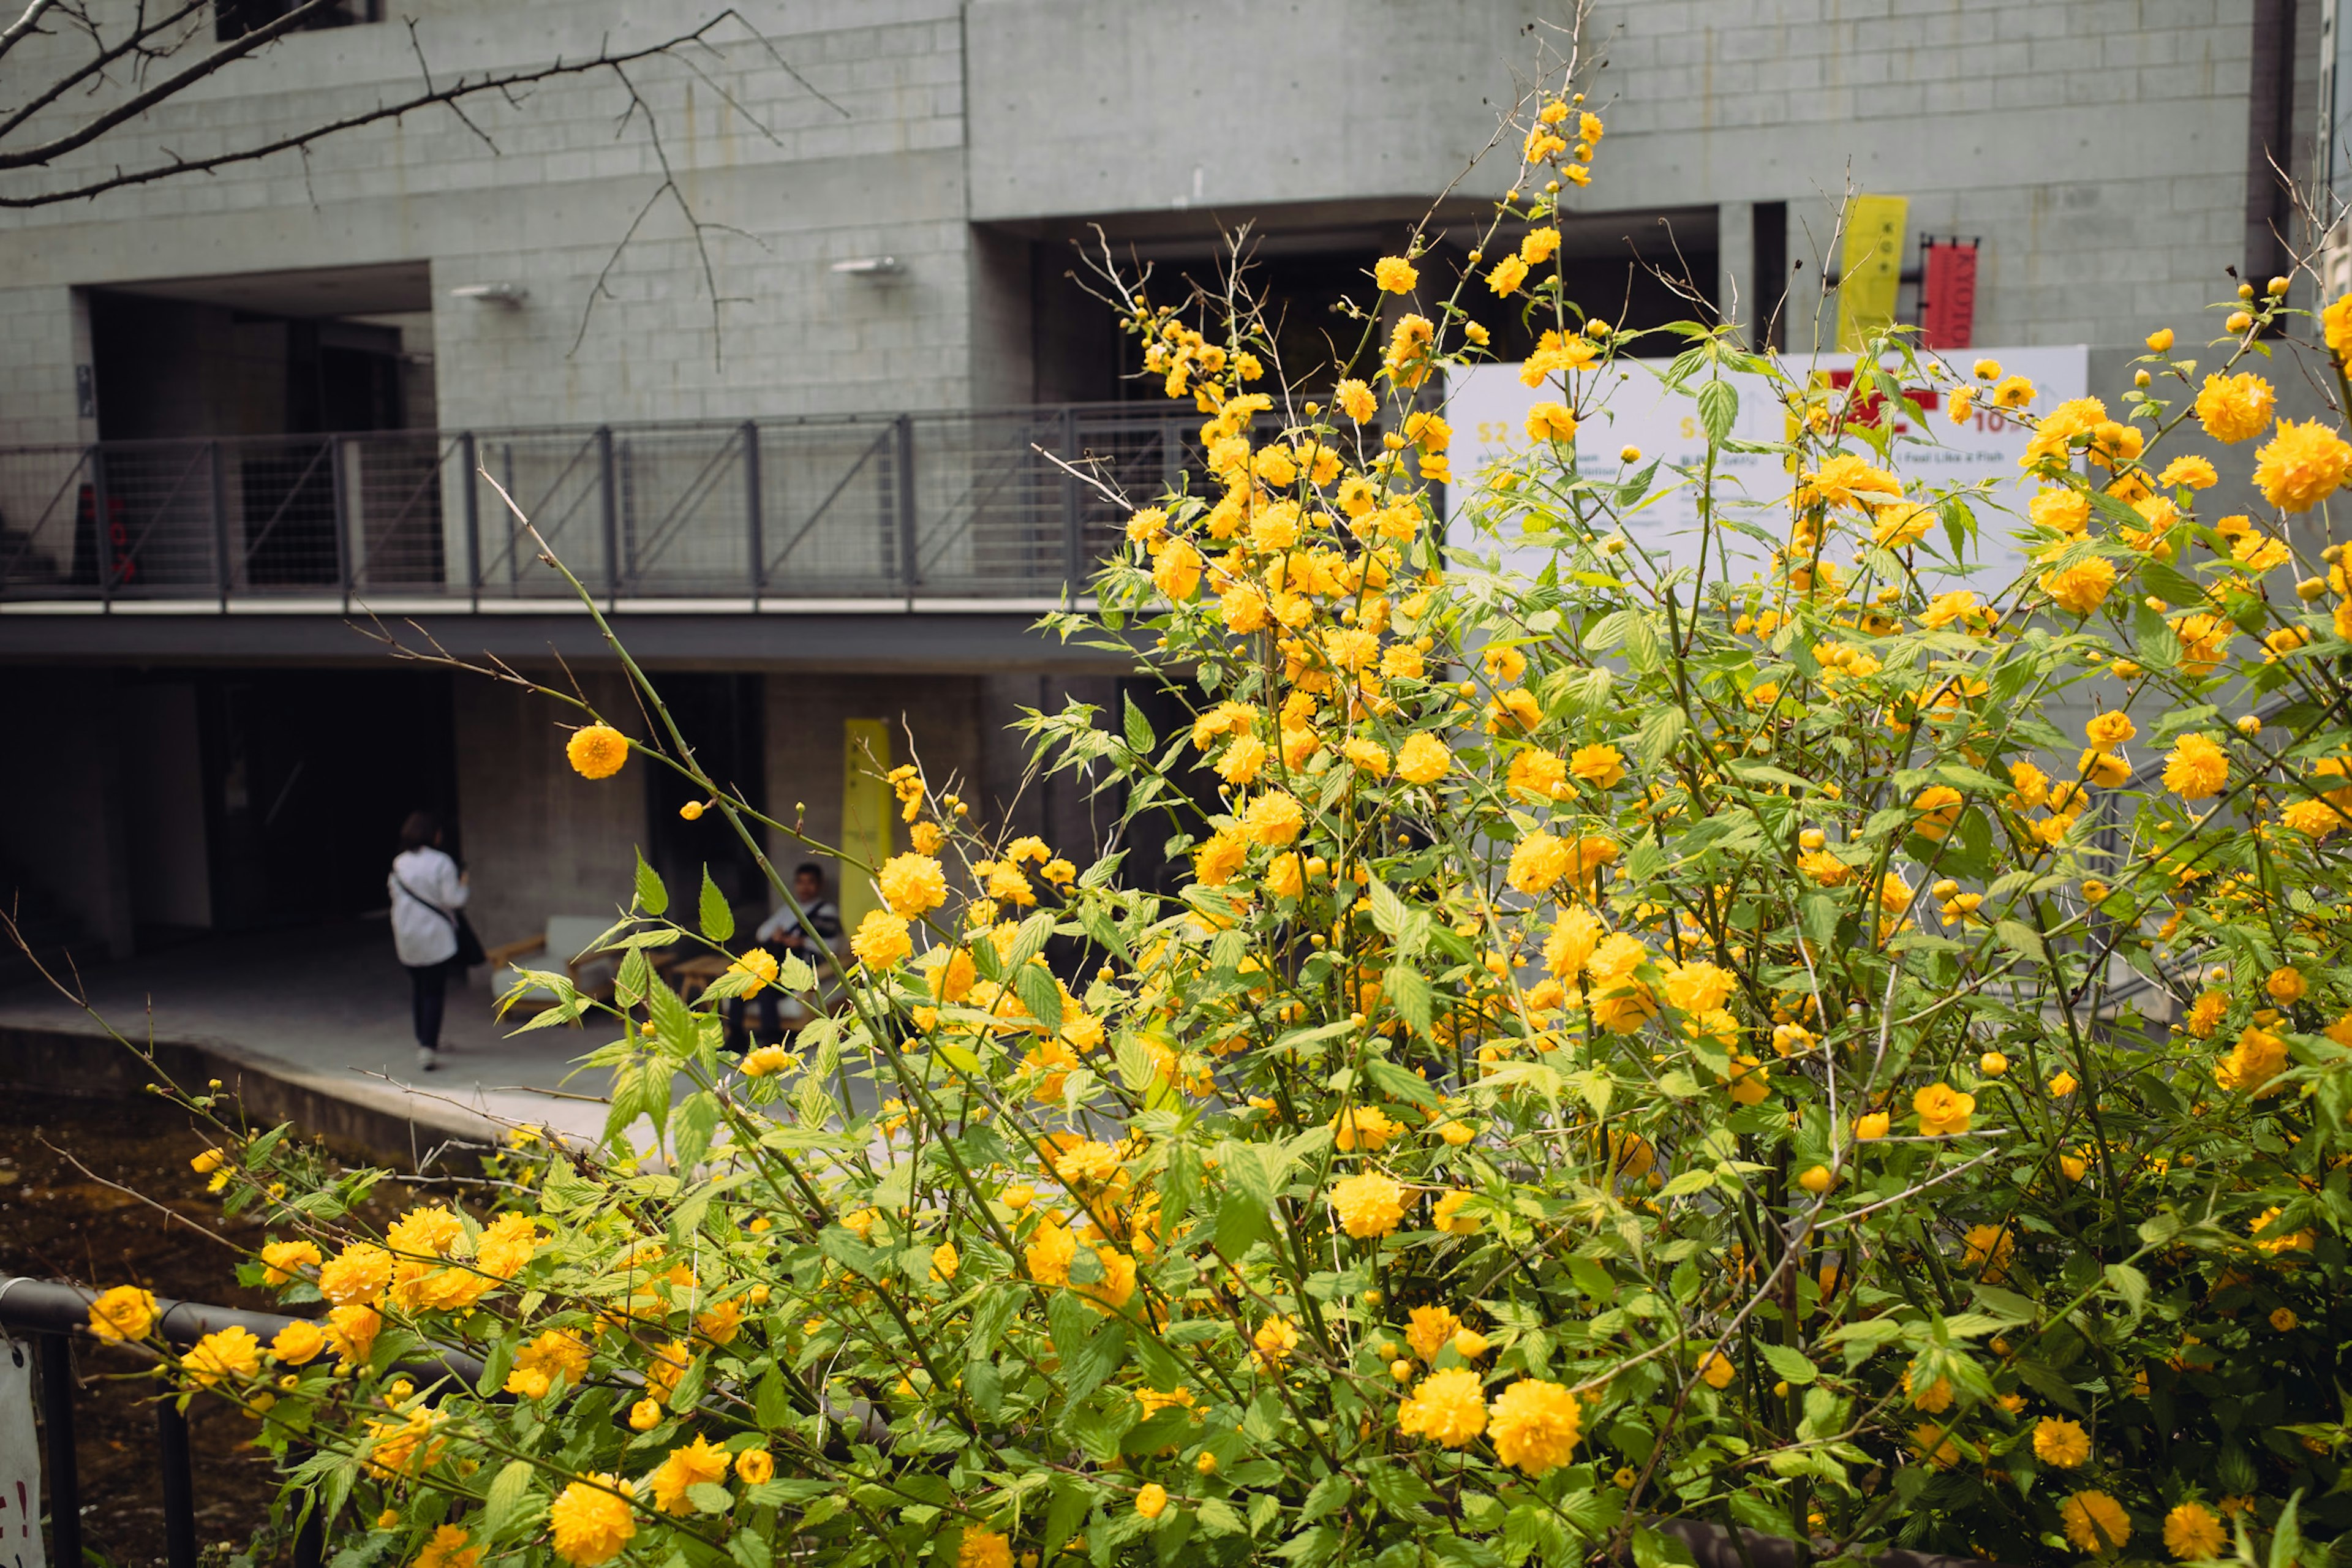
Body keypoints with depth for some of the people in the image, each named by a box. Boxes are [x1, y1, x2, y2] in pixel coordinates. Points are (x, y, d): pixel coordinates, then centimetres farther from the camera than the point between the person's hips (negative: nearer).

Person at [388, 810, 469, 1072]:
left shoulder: (398, 864, 3)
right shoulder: (441, 862, -13)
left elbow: (395, 895, 10)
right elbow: (453, 899, -15)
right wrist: (463, 886, 5)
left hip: (406, 938, 5)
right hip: (435, 937, -5)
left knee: (417, 988, 18)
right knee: (435, 992, -1)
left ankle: (424, 1040, 29)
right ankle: (428, 1048, -8)